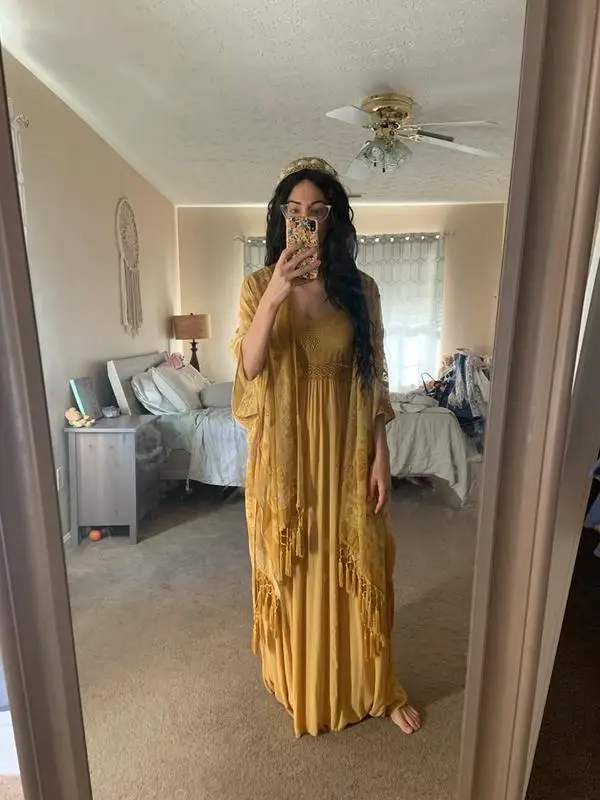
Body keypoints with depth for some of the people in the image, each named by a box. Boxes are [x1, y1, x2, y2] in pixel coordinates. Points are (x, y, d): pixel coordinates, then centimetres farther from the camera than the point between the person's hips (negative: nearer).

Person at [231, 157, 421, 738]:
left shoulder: (360, 289, 0)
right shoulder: (258, 285, -1)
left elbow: (374, 380, 1)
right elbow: (249, 368, -14)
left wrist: (380, 454, -3)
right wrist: (274, 296, -26)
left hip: (345, 452, 1)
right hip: (283, 452, 0)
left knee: (356, 570, 14)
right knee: (290, 569, 15)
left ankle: (374, 687, 40)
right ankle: (294, 681, 43)